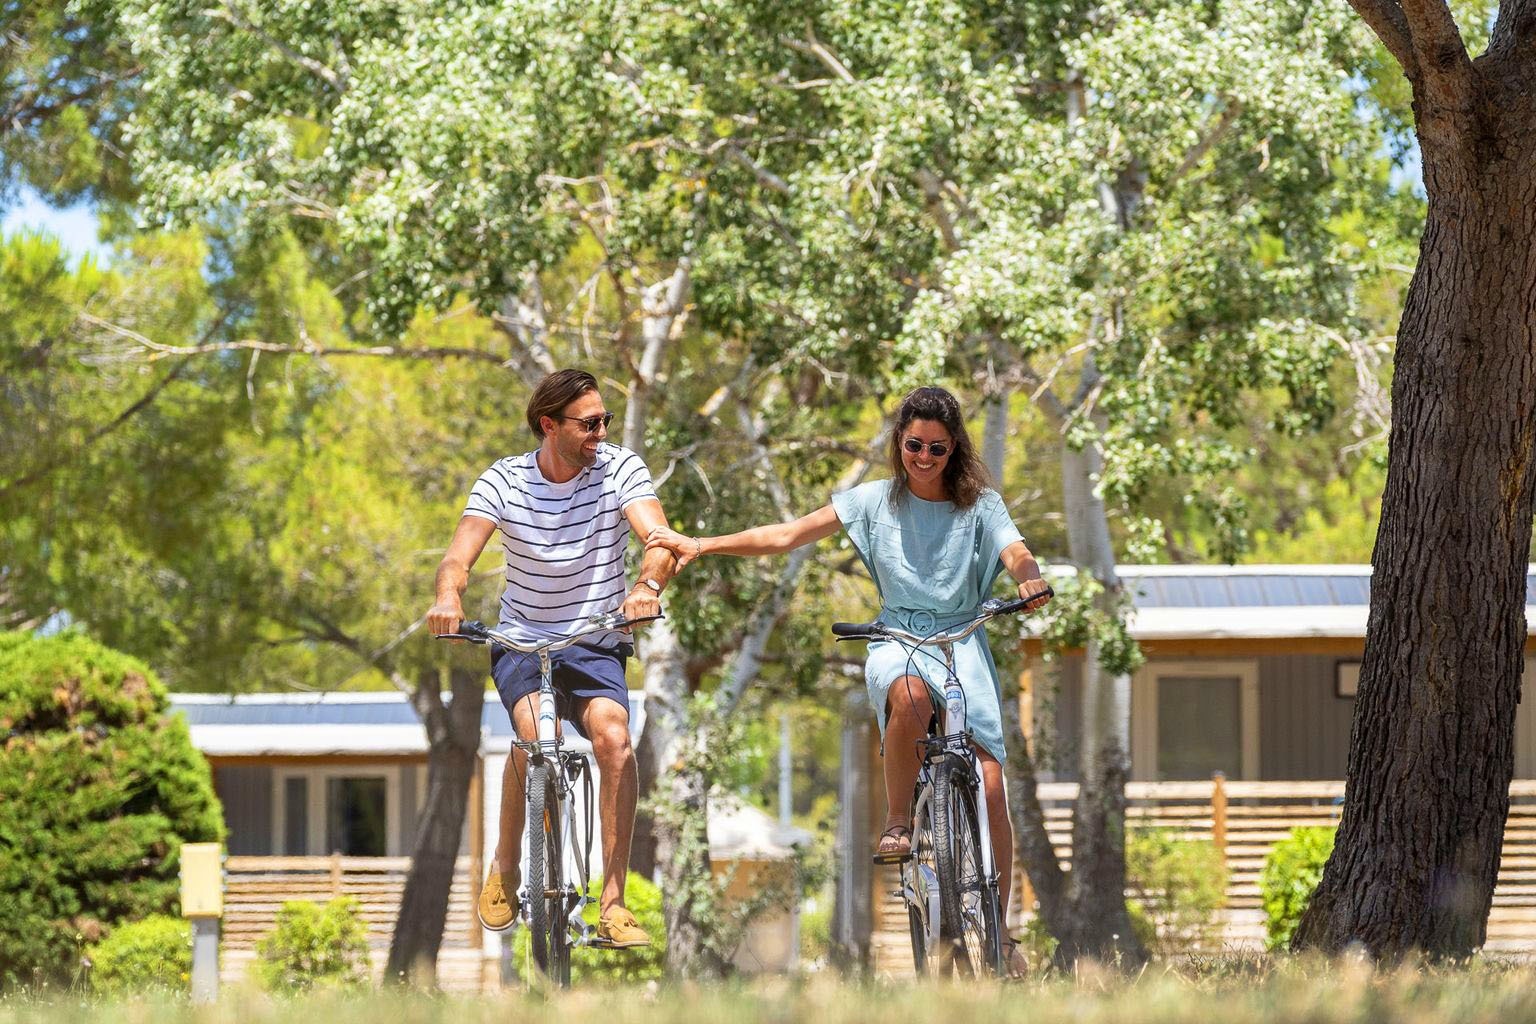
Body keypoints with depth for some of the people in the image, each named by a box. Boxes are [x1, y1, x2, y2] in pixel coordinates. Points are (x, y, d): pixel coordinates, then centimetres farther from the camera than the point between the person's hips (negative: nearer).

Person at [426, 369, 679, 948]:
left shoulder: (620, 467, -8)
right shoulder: (504, 480, -7)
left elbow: (661, 541, -22)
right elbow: (460, 554, -19)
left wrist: (648, 584, -46)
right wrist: (448, 596, -43)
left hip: (598, 644, 0)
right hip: (522, 640, 0)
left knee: (613, 735, -28)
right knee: (536, 730, -31)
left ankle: (613, 902, -21)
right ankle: (505, 869, -7)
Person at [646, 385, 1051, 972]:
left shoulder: (979, 506, 3)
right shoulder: (875, 501, 5)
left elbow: (1015, 554, -14)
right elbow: (788, 536, 1)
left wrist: (1028, 577, -39)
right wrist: (700, 545, -9)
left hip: (962, 646, 1)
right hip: (896, 642, 0)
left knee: (989, 788, -13)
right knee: (911, 698, -39)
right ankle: (897, 823, -17)